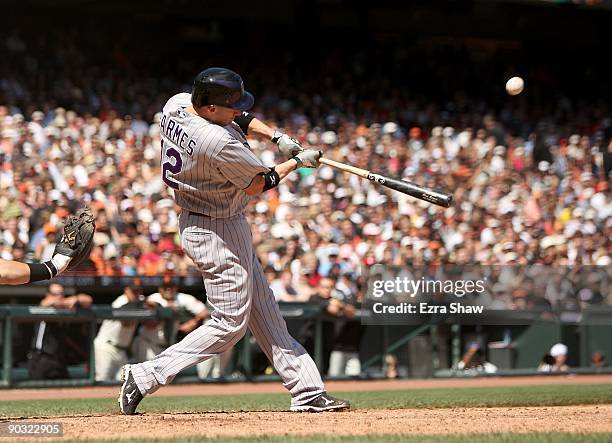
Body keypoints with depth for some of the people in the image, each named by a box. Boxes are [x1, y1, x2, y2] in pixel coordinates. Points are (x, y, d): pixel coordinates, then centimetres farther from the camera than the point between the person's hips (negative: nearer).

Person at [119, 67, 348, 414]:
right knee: (230, 323, -1)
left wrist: (276, 135, -2)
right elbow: (258, 184, -14)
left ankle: (308, 391, 19)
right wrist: (297, 162, 0)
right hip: (219, 234, -10)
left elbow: (238, 118, 12)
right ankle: (146, 377, -1)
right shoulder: (220, 142, -31)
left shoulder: (176, 104, -6)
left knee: (265, 313, 13)